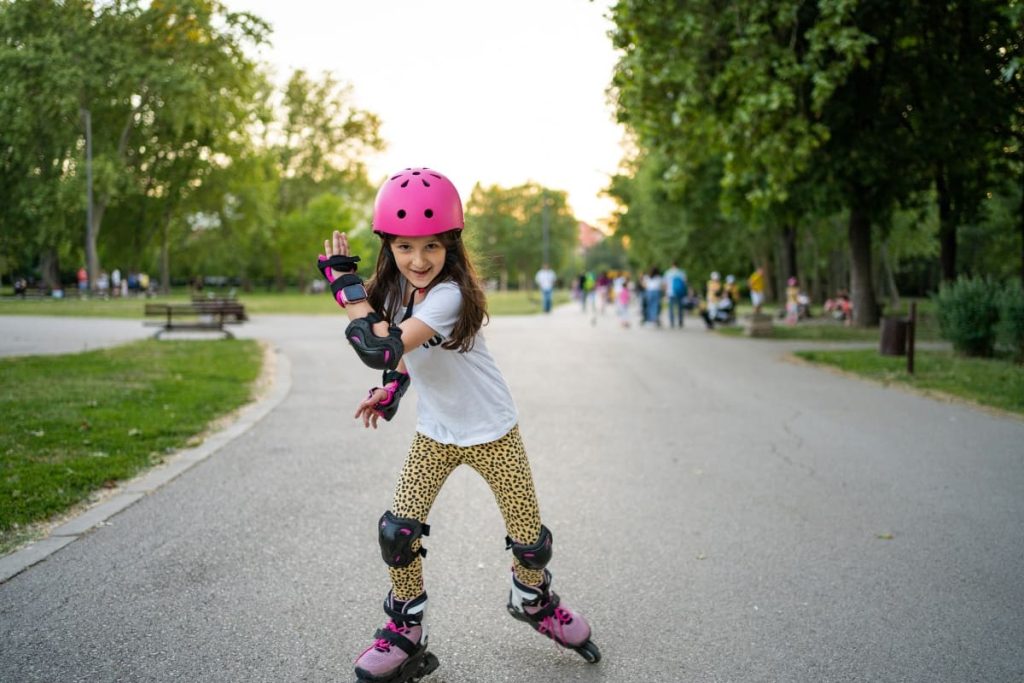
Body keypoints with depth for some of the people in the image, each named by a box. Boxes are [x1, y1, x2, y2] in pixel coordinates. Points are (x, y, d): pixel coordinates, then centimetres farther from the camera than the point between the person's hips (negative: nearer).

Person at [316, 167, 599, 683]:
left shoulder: (450, 295, -28)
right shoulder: (391, 292, -3)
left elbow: (381, 351, -38)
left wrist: (344, 284, -30)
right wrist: (390, 391, 1)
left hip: (493, 433, -5)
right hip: (435, 434, 5)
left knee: (530, 541, 2)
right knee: (397, 532, -6)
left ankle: (533, 601, 37)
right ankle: (406, 635, 16)